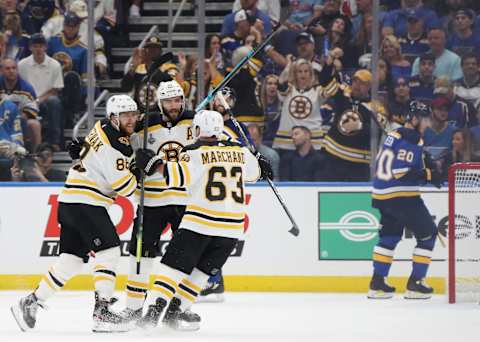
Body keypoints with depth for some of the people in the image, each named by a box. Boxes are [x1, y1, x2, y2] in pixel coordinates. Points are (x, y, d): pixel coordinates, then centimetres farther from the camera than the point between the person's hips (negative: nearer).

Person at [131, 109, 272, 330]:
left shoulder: (195, 152, -6)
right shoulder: (240, 152, 10)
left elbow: (176, 175, -20)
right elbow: (253, 172, 29)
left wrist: (153, 164, -7)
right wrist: (261, 167, 51)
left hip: (199, 221, -4)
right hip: (232, 227, 4)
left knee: (174, 264, 1)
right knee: (202, 270, 15)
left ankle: (155, 308, -12)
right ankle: (175, 311, 12)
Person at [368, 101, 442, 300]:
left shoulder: (394, 136, 14)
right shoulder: (411, 140, -16)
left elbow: (382, 164, 21)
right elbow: (401, 171, -24)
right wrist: (428, 175, -20)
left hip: (383, 195, 9)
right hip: (402, 198, -9)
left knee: (389, 236, 19)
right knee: (428, 233, 1)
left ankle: (377, 283, 17)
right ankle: (415, 283, -1)